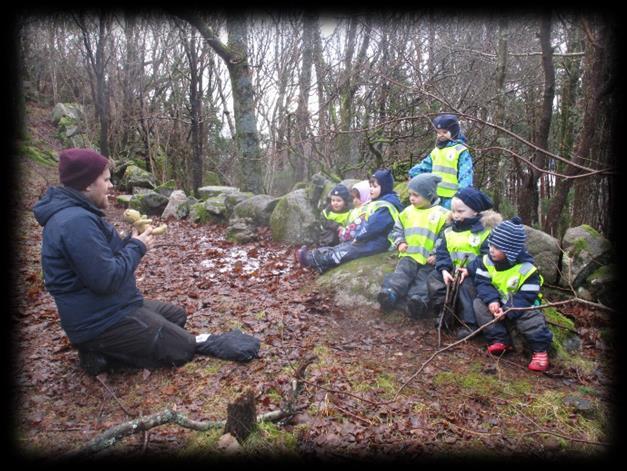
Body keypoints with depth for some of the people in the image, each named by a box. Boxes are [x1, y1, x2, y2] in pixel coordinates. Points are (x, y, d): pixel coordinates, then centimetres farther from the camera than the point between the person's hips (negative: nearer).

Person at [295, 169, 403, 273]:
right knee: (340, 247, 3)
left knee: (341, 252, -7)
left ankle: (309, 258, -3)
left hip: (375, 244, -10)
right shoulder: (378, 202, 13)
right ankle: (310, 256, 2)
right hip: (367, 240, 10)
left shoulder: (385, 207, -21)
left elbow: (372, 227, -26)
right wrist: (358, 237, 8)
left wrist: (358, 238, -14)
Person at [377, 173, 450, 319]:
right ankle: (390, 293, -41)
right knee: (402, 272, -21)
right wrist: (400, 242, 2)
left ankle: (418, 299, -44)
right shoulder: (407, 212, 14)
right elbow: (397, 229, 22)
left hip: (429, 259, -3)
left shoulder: (441, 214, 0)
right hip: (409, 255, 3)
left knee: (423, 277, -22)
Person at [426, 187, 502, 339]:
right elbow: (442, 252, 4)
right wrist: (444, 270, -13)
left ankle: (469, 323, -24)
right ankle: (446, 314, -6)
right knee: (433, 279, -12)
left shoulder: (486, 230, -8)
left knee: (466, 285, -33)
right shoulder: (449, 231, 9)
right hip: (452, 271, 6)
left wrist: (470, 269, -24)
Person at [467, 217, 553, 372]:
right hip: (497, 303, 4)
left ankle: (540, 349, -8)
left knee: (531, 317, -32)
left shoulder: (527, 269, -23)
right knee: (479, 303, -19)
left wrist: (508, 310, -35)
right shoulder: (486, 261, -12)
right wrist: (492, 300, -33)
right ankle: (500, 340, -16)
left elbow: (526, 297, -23)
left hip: (520, 306, -4)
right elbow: (482, 283, -13)